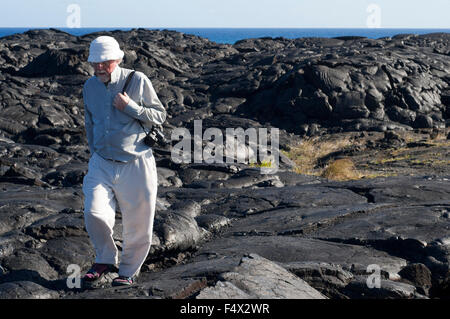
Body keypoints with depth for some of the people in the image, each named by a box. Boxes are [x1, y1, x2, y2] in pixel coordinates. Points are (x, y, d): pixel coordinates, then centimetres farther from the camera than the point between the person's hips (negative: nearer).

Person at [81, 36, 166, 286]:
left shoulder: (137, 81, -5)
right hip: (102, 163, 3)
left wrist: (130, 106, -16)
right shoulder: (90, 86, 9)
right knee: (94, 213, -17)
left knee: (138, 223, 2)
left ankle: (129, 270, 24)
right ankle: (106, 259, 9)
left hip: (135, 164, -3)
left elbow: (160, 116, -3)